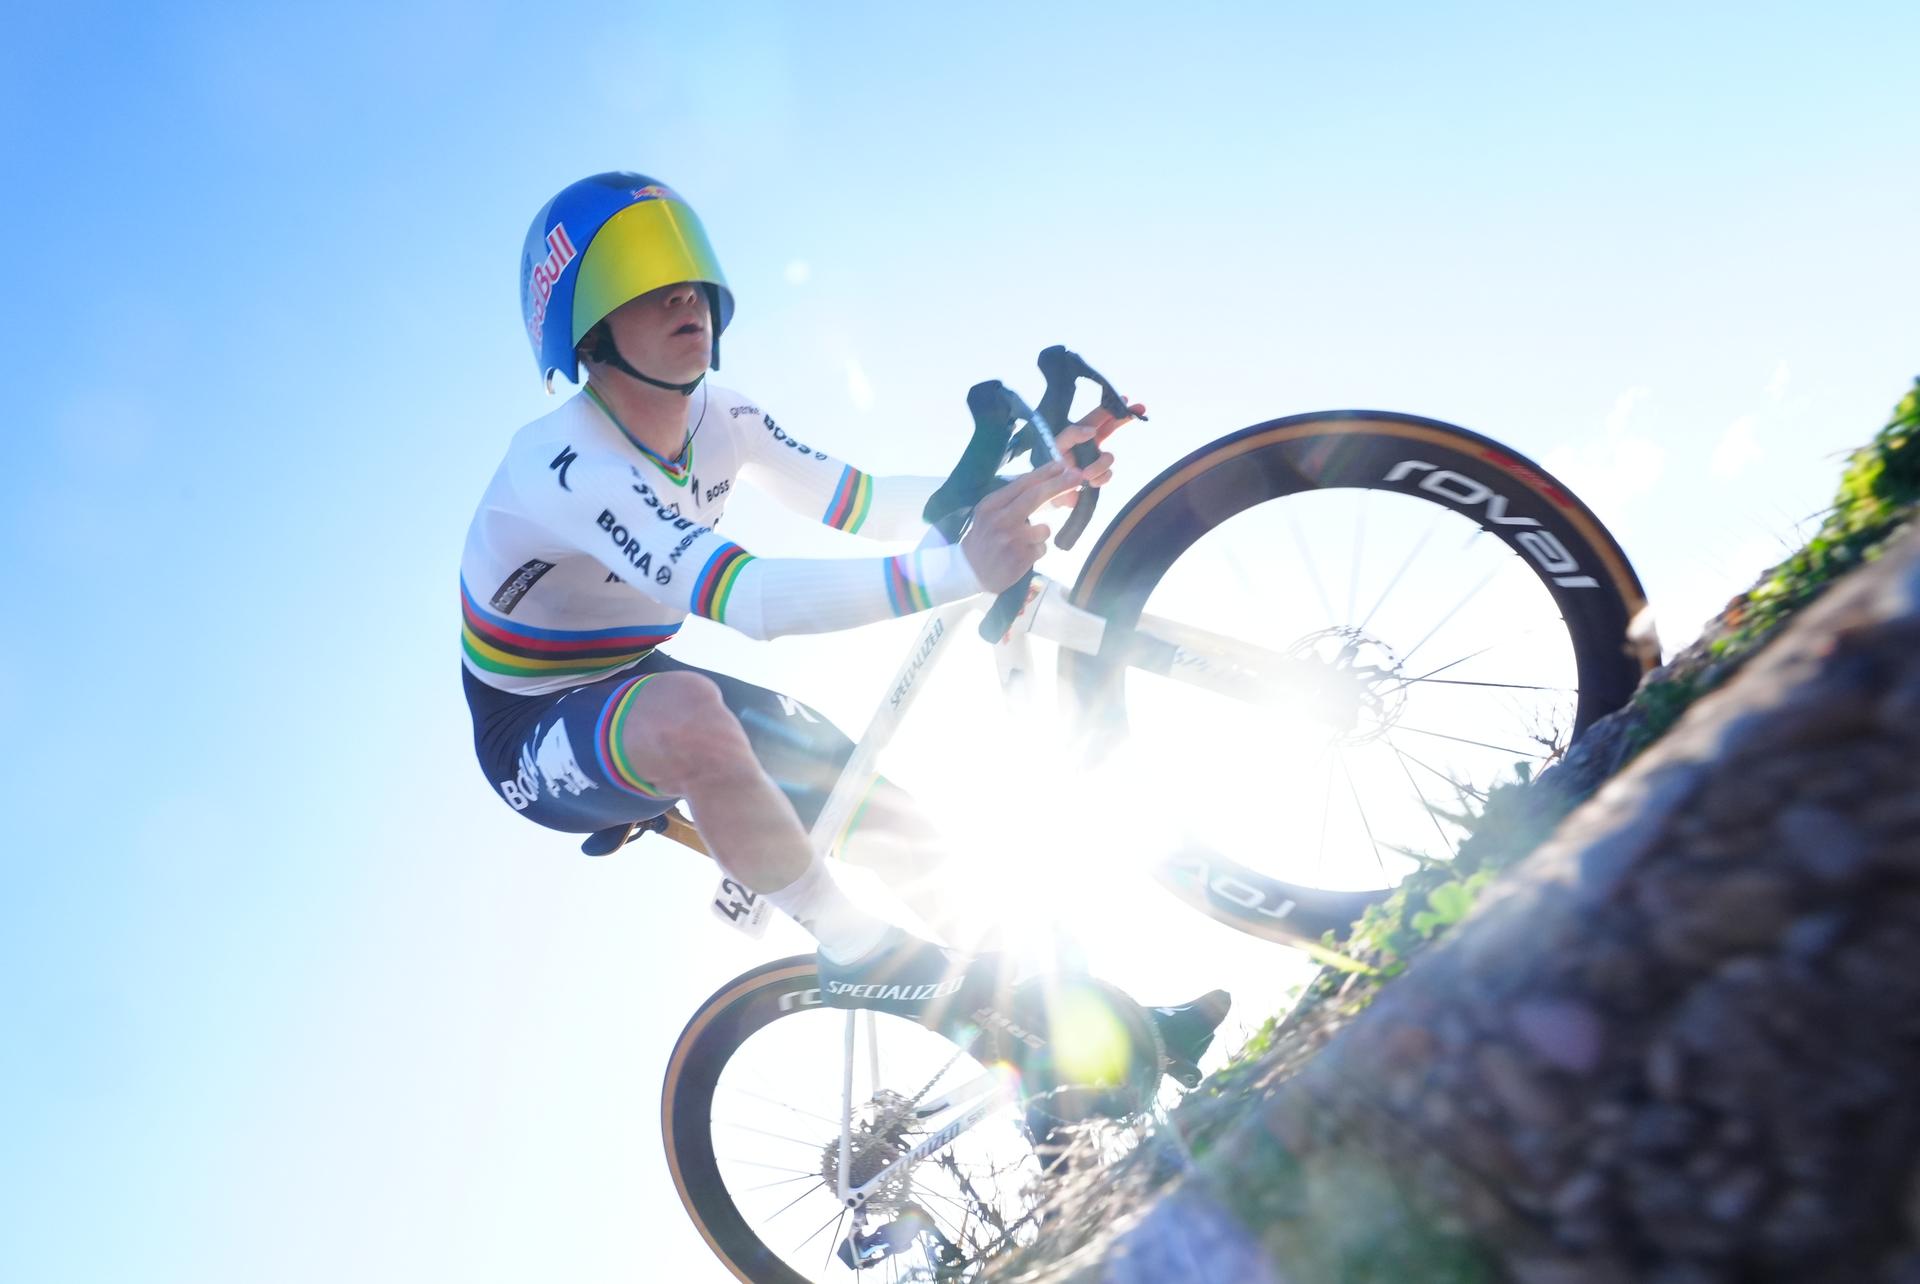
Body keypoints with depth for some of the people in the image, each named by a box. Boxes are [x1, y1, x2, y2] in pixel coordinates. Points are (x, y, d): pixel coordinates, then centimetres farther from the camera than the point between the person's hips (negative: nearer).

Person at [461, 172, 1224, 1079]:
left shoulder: (717, 420, -7)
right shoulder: (565, 463, -32)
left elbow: (856, 501, -12)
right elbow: (747, 599, -46)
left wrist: (1017, 482, -25)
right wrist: (958, 570, -55)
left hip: (636, 683, 7)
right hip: (539, 739, -6)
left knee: (904, 834, -2)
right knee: (690, 713, -44)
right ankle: (860, 956, -22)